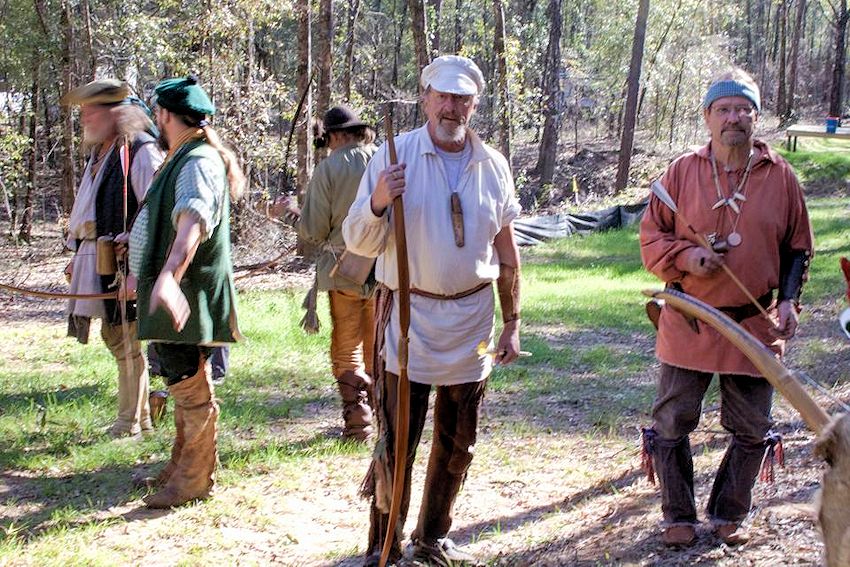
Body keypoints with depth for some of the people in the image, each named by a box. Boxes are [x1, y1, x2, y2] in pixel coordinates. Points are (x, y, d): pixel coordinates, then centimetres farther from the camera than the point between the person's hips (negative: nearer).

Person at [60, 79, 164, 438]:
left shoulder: (141, 151, -12)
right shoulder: (98, 154, 18)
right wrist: (77, 254, 23)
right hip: (97, 260, 9)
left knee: (127, 340, -3)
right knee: (115, 337, 14)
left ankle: (131, 420, 6)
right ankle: (139, 416, 24)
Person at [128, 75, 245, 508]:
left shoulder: (199, 162, -18)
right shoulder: (182, 159, 16)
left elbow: (192, 222, -36)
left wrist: (169, 275, -50)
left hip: (186, 296, -11)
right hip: (172, 294, 11)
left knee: (191, 390, -3)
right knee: (183, 386, 19)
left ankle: (194, 480, 5)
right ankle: (180, 467, 31)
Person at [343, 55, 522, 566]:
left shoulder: (493, 165, 6)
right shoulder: (395, 156, -5)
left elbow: (506, 251, 13)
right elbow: (359, 242, -5)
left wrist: (512, 323, 12)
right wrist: (378, 203, -26)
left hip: (472, 318, 4)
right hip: (409, 317, -4)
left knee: (458, 441, 13)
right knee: (397, 440, -4)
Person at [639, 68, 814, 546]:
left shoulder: (781, 176, 1)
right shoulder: (683, 172, -1)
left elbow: (797, 248, 8)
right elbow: (651, 236, 3)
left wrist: (789, 300, -4)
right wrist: (685, 256, -16)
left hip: (755, 326, 1)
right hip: (688, 325, 0)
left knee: (751, 431, 10)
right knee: (673, 424, 6)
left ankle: (729, 514, 30)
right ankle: (679, 516, 24)